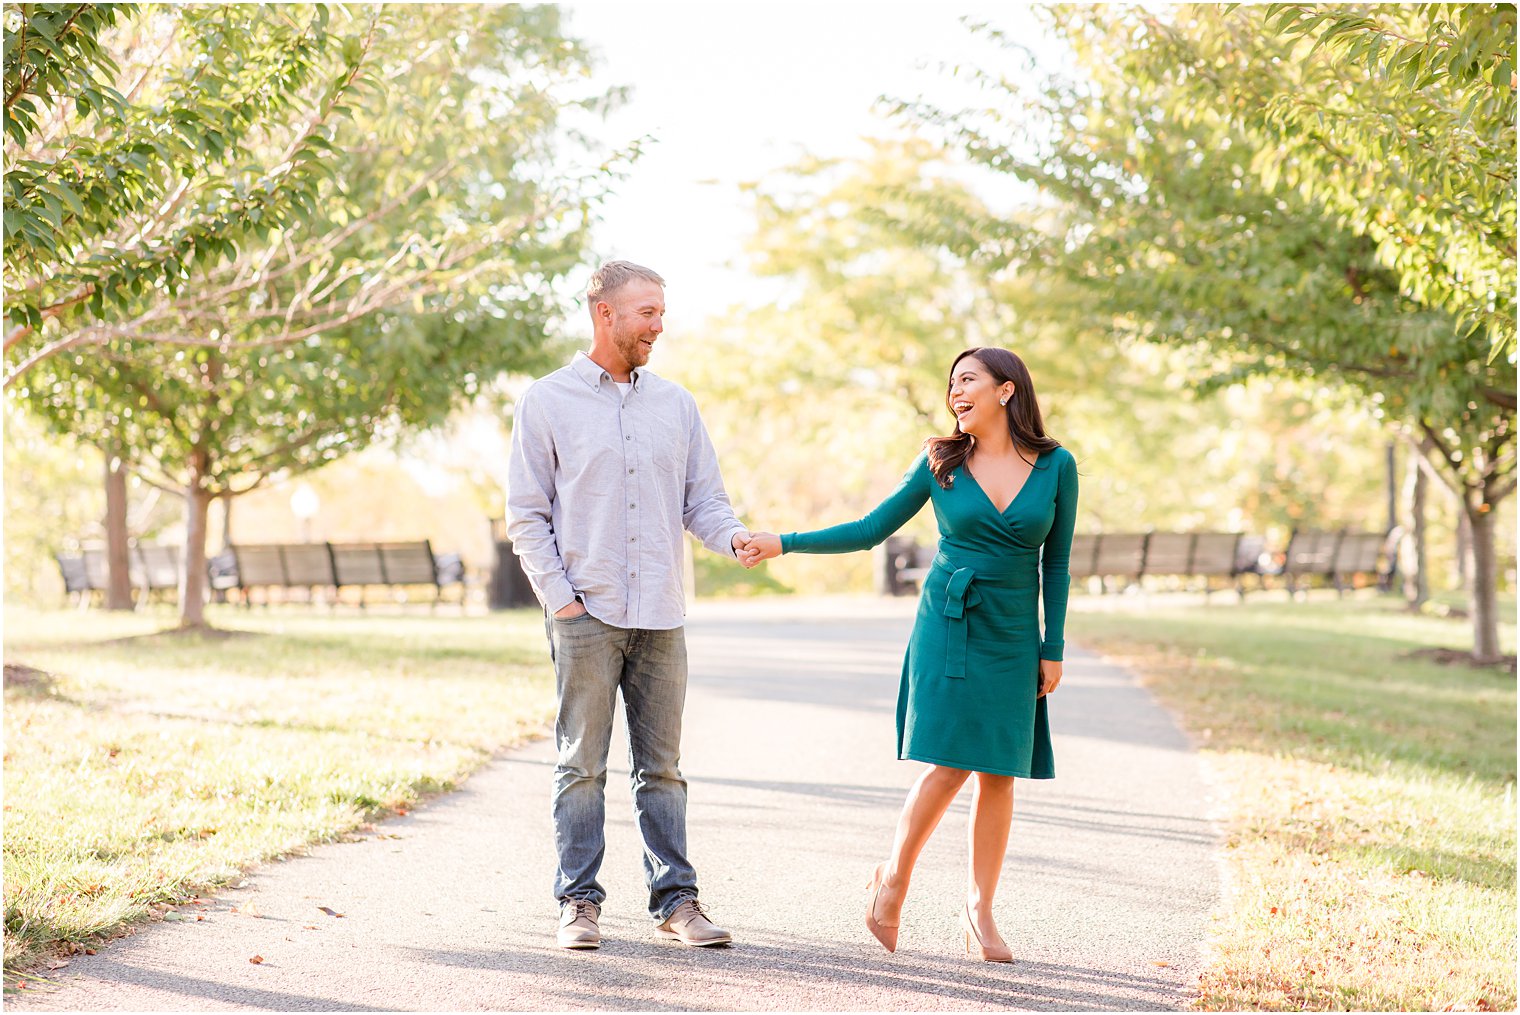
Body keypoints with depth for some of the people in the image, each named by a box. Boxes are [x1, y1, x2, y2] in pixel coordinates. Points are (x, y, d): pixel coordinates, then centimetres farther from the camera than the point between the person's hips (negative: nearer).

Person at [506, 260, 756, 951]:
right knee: (582, 766, 0)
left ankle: (675, 901, 10)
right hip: (585, 614, -3)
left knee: (662, 766, 7)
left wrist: (732, 535, -10)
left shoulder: (675, 404, 13)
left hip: (660, 615, 3)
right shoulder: (547, 402, 2)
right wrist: (558, 596, -8)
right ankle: (579, 903, 6)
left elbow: (701, 499, 12)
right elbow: (526, 515, 1)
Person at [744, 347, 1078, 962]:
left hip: (1012, 637, 1)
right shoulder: (941, 463, 1)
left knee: (998, 772, 0)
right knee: (949, 765, -11)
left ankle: (979, 912, 9)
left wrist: (1053, 649, 3)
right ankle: (894, 877, 10)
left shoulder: (1055, 466, 1)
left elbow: (1055, 564, 6)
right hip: (947, 625, -1)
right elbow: (873, 529, 5)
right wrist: (785, 543, -1)